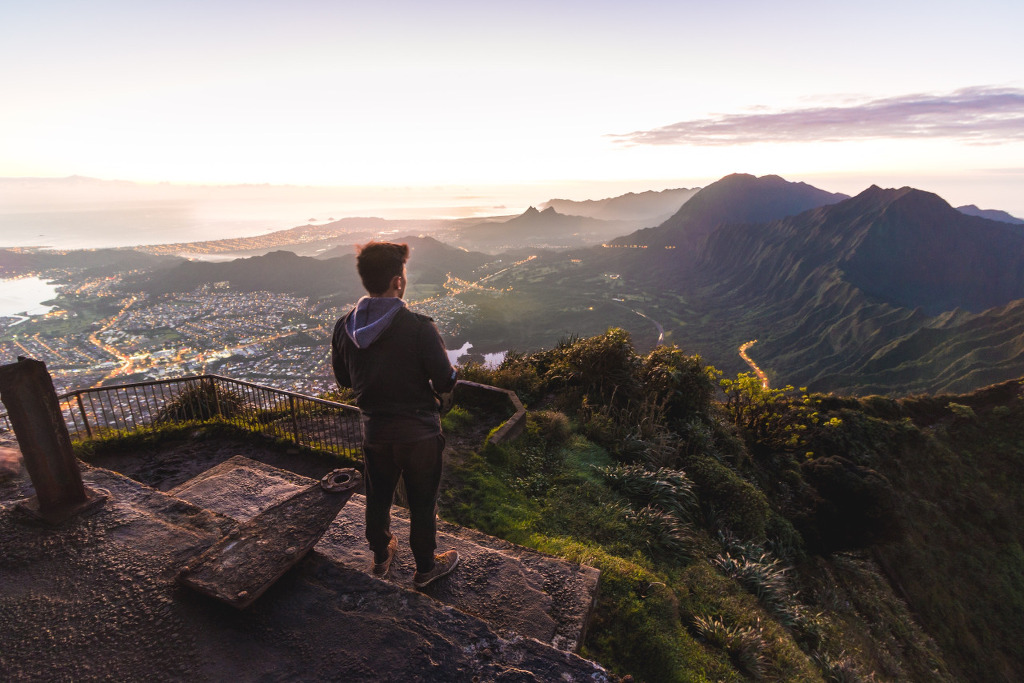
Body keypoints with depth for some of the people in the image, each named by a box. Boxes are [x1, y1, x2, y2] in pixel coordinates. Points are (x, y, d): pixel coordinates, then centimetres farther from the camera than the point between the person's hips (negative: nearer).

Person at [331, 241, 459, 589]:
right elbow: (445, 382, -20)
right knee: (422, 504, 15)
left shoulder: (344, 327, -8)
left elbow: (343, 378, 5)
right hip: (419, 433, -4)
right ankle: (425, 567, 34)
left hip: (374, 431, 5)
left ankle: (381, 556, 46)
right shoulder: (419, 328, -26)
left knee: (378, 497, 24)